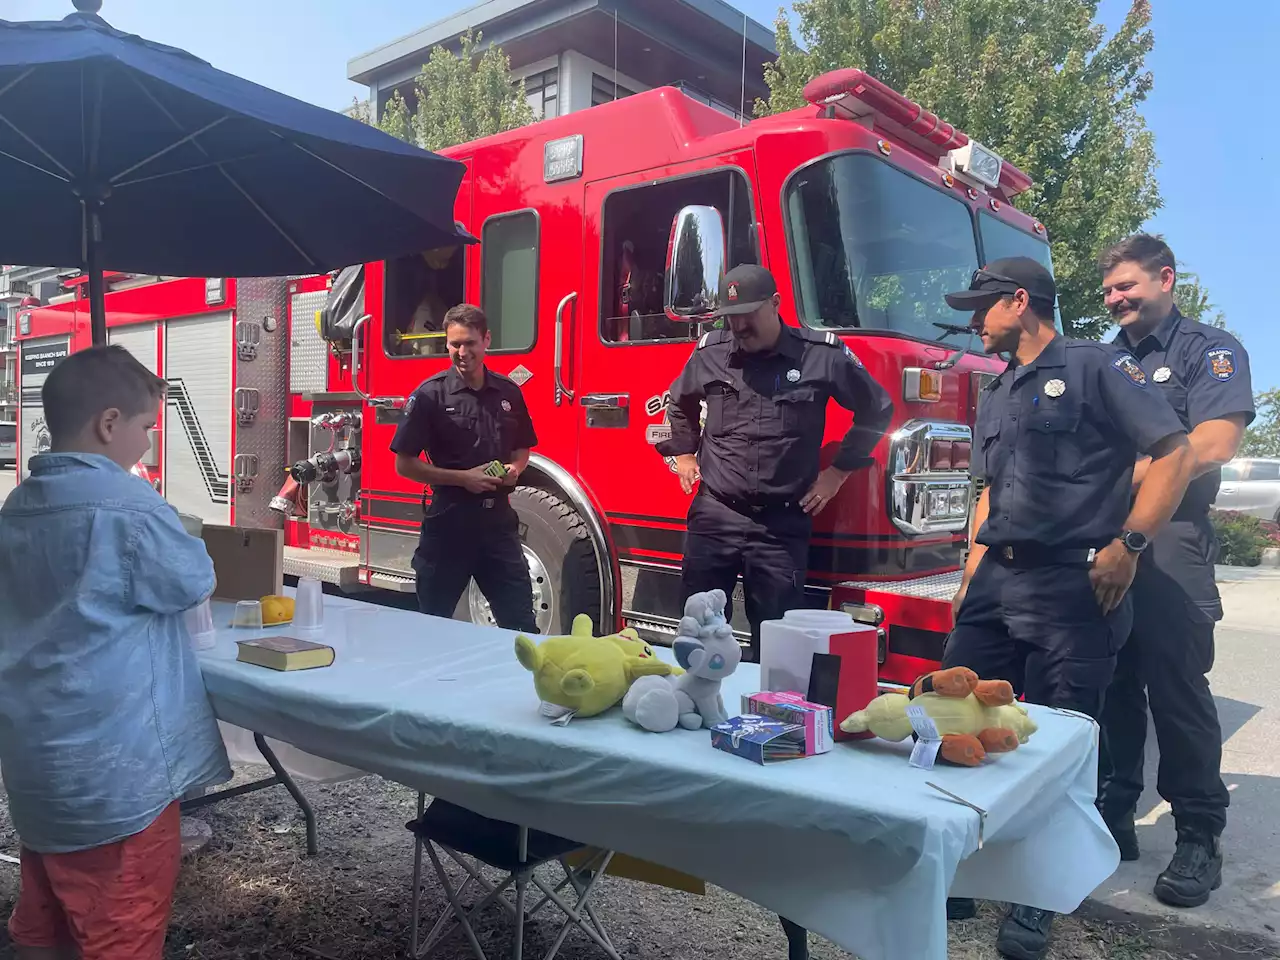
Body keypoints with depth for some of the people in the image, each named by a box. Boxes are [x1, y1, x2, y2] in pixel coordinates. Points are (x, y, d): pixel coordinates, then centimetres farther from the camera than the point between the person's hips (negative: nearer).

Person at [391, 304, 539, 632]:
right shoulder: (430, 394, -6)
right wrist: (463, 477, -16)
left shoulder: (508, 392, 7)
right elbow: (405, 464, -7)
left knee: (522, 624, 6)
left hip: (498, 520, 4)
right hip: (448, 522, -3)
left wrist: (515, 469, -4)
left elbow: (521, 450, 19)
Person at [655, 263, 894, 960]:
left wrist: (837, 471, 3)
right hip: (712, 520, 3)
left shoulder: (822, 355, -4)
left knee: (775, 649, 3)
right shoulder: (708, 355, 5)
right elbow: (679, 405, 24)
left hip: (780, 528, -3)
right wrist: (683, 455, 12)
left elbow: (876, 409, 6)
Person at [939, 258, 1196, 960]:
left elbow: (1174, 453, -7)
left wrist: (1128, 545, -13)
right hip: (996, 584, 7)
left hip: (1069, 586, -7)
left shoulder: (1096, 367, -3)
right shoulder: (996, 395, 20)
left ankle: (1036, 902, 16)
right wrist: (970, 580, 17)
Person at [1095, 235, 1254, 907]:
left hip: (1167, 544, -5)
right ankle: (1112, 819, 18)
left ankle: (1200, 839, 10)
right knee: (1110, 685, 8)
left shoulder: (1210, 350, 3)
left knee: (1177, 688, -3)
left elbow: (1213, 444, -12)